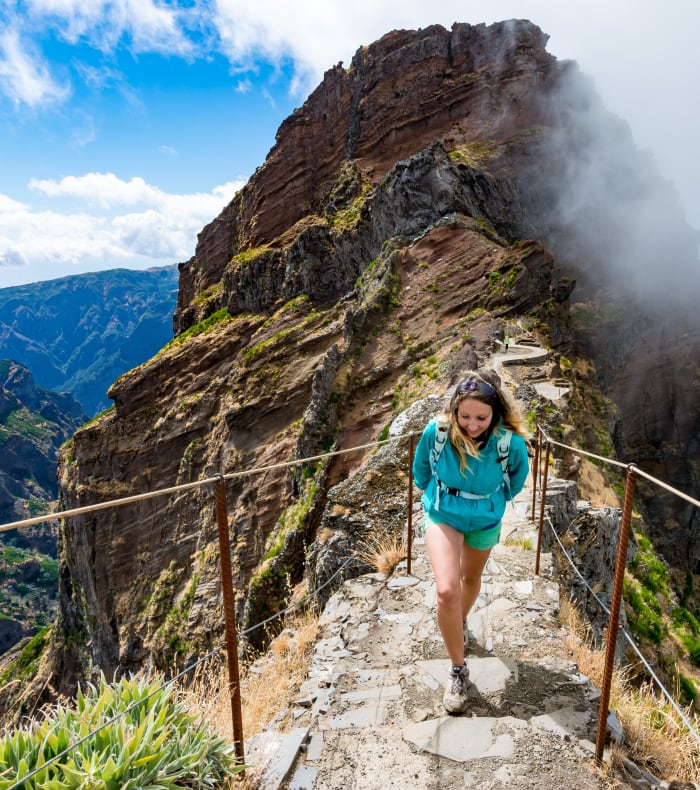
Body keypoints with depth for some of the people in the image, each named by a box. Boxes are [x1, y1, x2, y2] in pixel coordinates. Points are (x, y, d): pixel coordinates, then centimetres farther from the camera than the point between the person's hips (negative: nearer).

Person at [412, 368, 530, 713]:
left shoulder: (511, 441, -28)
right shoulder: (436, 431, -29)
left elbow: (517, 478, -2)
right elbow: (421, 470, -4)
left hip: (485, 520, 2)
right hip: (442, 515, -1)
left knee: (471, 578, 25)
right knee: (447, 591, -17)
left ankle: (460, 622, 58)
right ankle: (458, 671, 7)